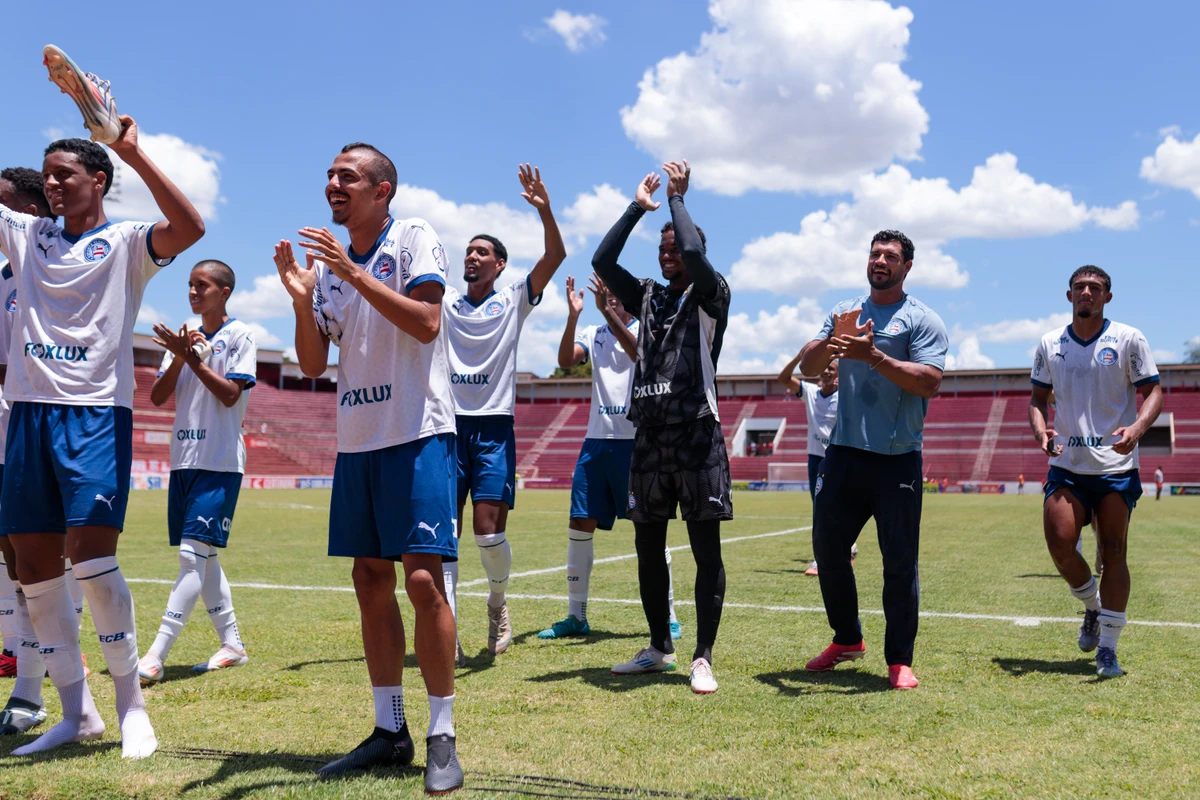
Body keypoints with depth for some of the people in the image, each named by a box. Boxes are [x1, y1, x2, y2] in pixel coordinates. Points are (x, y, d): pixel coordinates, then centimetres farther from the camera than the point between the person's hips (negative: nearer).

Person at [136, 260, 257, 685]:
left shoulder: (239, 334, -2)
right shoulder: (185, 337, 16)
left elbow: (230, 394, -12)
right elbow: (157, 397, 8)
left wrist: (193, 359, -16)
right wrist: (178, 358, -7)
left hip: (219, 462, -7)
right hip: (184, 459, 7)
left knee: (194, 554, -12)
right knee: (203, 557, 10)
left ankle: (156, 654, -17)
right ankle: (232, 644, 20)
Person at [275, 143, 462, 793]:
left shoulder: (413, 238, -2)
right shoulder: (330, 263, 15)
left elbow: (426, 322, -16)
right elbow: (312, 364, 13)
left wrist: (353, 273, -20)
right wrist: (300, 298, -3)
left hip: (417, 434, -7)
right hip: (356, 440, 7)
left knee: (422, 579, -11)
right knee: (370, 581, 7)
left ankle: (442, 739, -1)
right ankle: (389, 731, 17)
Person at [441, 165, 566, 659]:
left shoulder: (513, 300, 7)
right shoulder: (444, 301, 14)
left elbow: (556, 255, -5)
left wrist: (544, 210, -19)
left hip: (494, 426, -2)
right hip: (449, 424, 2)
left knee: (489, 531, -9)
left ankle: (498, 601, 20)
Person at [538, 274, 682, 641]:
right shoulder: (593, 335, 14)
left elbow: (639, 354, -20)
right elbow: (565, 361, -3)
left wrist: (608, 311, -26)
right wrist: (573, 315, -14)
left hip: (636, 441, -5)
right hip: (597, 440, 5)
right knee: (579, 525, 3)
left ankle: (668, 616, 5)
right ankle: (576, 616, 13)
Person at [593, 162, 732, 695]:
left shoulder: (710, 295, 1)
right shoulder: (648, 296, 17)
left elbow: (694, 253, -18)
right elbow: (602, 261, 6)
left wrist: (677, 197, -4)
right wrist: (638, 207, 8)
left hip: (696, 434, -6)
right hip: (649, 435, 6)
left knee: (706, 549, -4)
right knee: (648, 546, 10)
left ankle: (702, 658, 2)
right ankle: (659, 648, 23)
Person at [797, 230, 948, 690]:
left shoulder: (921, 320, 0)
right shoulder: (844, 313, 14)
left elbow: (929, 381, -13)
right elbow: (806, 367, 4)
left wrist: (875, 356, -22)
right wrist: (832, 342, -16)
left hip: (898, 459, -4)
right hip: (844, 453, 5)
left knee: (900, 561, -3)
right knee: (827, 548, 8)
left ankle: (899, 660, 9)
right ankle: (847, 640, 27)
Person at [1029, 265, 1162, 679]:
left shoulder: (1129, 340, 1)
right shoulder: (1049, 344, 9)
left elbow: (1152, 392, 1)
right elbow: (1038, 397, 15)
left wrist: (1137, 428, -19)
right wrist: (1040, 429, -6)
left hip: (1116, 467, -2)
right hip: (1066, 466, 2)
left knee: (1113, 552, -2)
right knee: (1059, 542, -12)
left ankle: (1107, 650, 5)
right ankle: (1092, 608, 19)